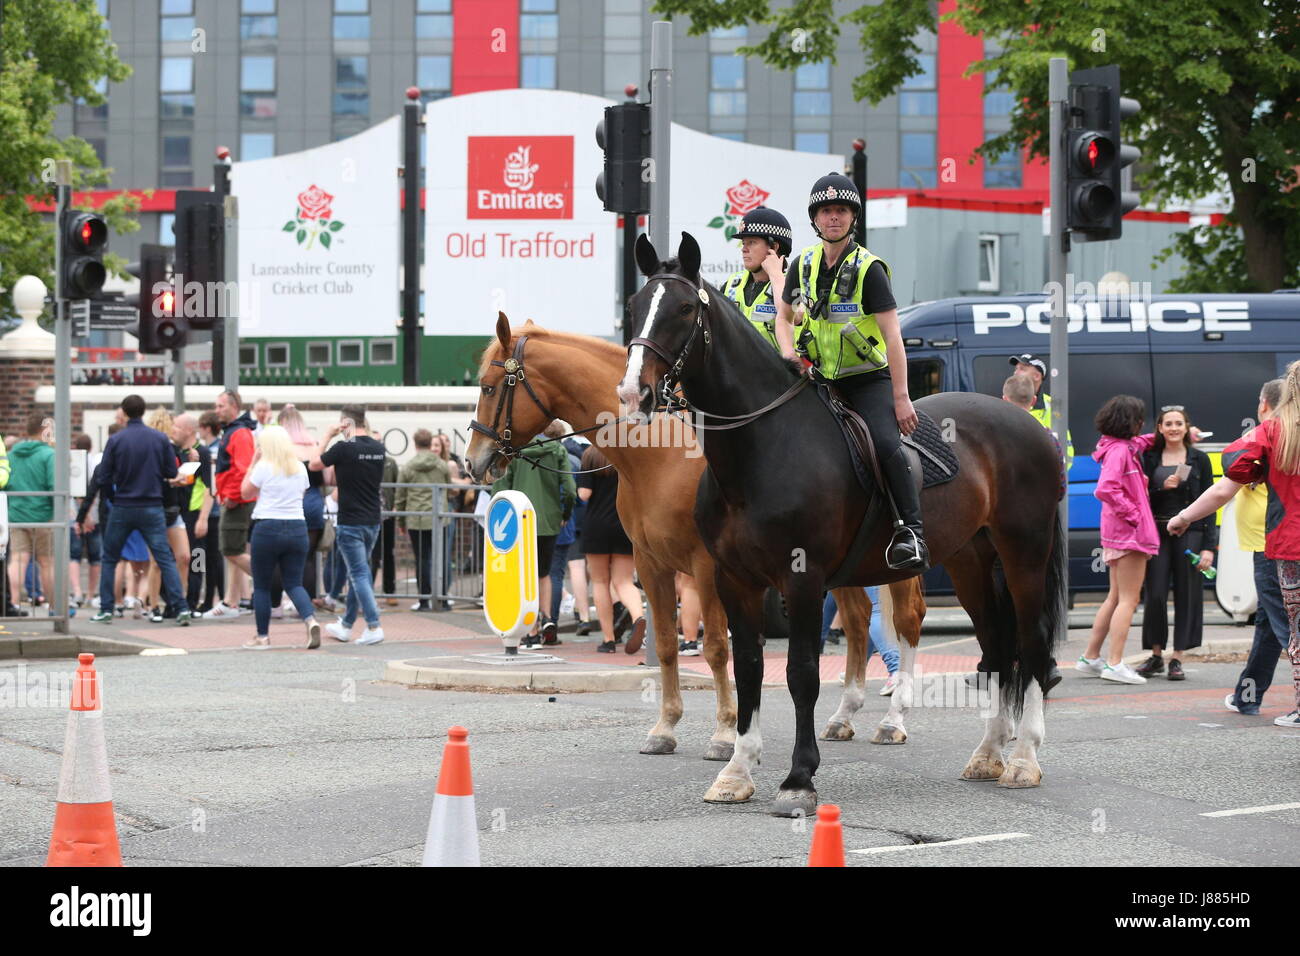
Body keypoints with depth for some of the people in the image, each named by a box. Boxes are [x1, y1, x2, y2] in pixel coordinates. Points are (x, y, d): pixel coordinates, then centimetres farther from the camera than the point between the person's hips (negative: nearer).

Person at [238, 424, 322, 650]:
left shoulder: (264, 467, -7)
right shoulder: (300, 468, 7)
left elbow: (245, 493, 4)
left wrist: (253, 463, 7)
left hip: (268, 528, -4)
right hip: (297, 527, 4)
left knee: (261, 585, 8)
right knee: (294, 583, 7)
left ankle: (262, 636, 11)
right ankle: (310, 620, -19)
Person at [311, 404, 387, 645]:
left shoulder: (344, 448, -16)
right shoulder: (378, 449, 3)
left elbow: (314, 464, -3)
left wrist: (327, 436, 5)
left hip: (351, 523, -7)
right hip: (373, 520, 7)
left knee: (360, 574, -5)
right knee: (357, 573, 17)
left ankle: (374, 627, -12)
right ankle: (345, 626, 27)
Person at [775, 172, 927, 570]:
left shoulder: (868, 268, -12)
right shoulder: (804, 264, 4)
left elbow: (892, 335, -14)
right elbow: (783, 317, 18)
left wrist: (901, 398, -18)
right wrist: (789, 353, -4)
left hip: (868, 379, -6)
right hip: (820, 379, 6)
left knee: (886, 443, -27)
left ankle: (911, 532, -26)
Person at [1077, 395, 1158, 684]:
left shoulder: (1124, 447, 12)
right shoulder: (1119, 450, -16)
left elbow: (1141, 442, 37)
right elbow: (1105, 489, -28)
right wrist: (1134, 514, -21)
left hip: (1118, 531, 10)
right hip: (1129, 532, -10)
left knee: (1116, 598, 17)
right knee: (1128, 600, -7)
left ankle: (1091, 657, 21)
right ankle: (1115, 664, -9)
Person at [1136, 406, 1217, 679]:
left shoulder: (1199, 459, 5)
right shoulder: (1150, 458, 9)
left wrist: (1209, 546, -4)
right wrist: (1162, 487, -12)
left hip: (1189, 533, -1)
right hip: (1157, 533, 1)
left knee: (1187, 594, 0)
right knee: (1155, 595, -3)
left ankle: (1177, 658, 6)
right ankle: (1156, 655, 11)